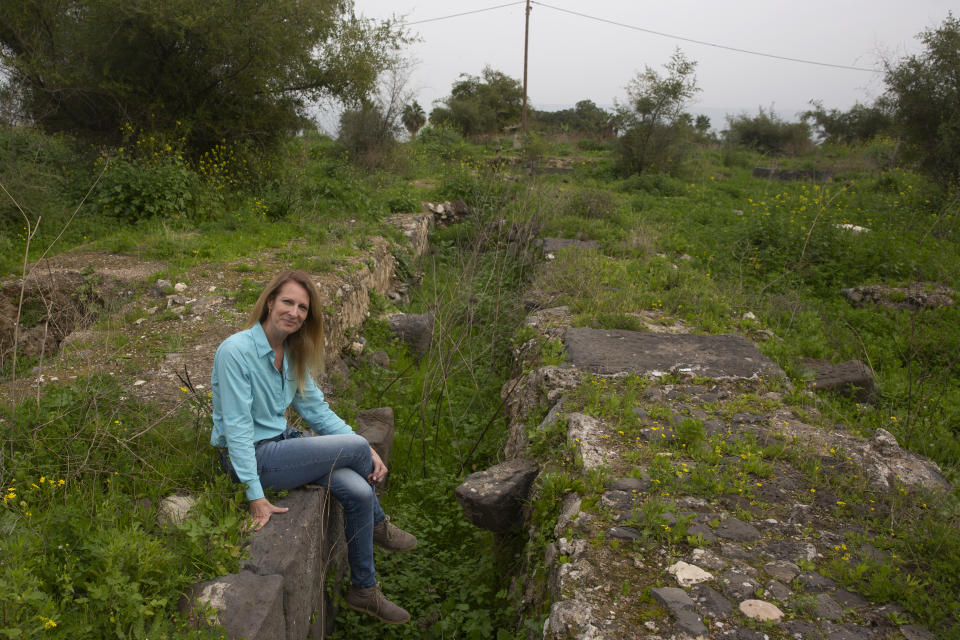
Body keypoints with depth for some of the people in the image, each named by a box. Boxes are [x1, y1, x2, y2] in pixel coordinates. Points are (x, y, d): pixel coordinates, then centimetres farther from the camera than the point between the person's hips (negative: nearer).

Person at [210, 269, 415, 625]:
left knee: (359, 492, -15)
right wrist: (255, 495, -25)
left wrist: (368, 452, -3)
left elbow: (315, 407, 7)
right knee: (355, 446, -18)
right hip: (251, 457, -7)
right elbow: (237, 427, -22)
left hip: (282, 442, 8)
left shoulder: (293, 353, 5)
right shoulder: (236, 351, -20)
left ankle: (364, 590, 8)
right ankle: (378, 526, 12)